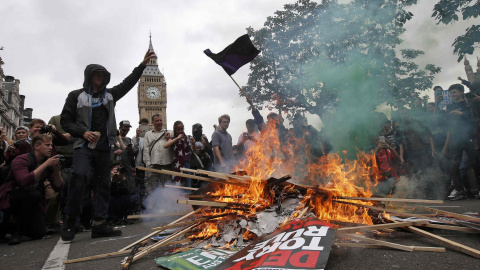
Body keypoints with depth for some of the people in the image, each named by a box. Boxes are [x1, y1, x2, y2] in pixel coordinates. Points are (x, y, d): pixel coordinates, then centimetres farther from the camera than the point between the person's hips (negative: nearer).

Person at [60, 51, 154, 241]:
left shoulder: (109, 95, 17)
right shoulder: (76, 96, 7)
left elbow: (128, 83, 12)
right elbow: (65, 120, 4)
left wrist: (142, 65, 4)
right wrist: (83, 132, -13)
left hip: (104, 147, 4)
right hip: (83, 145, -4)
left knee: (103, 184, 2)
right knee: (79, 175, -25)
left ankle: (99, 224, 8)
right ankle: (70, 221, -9)